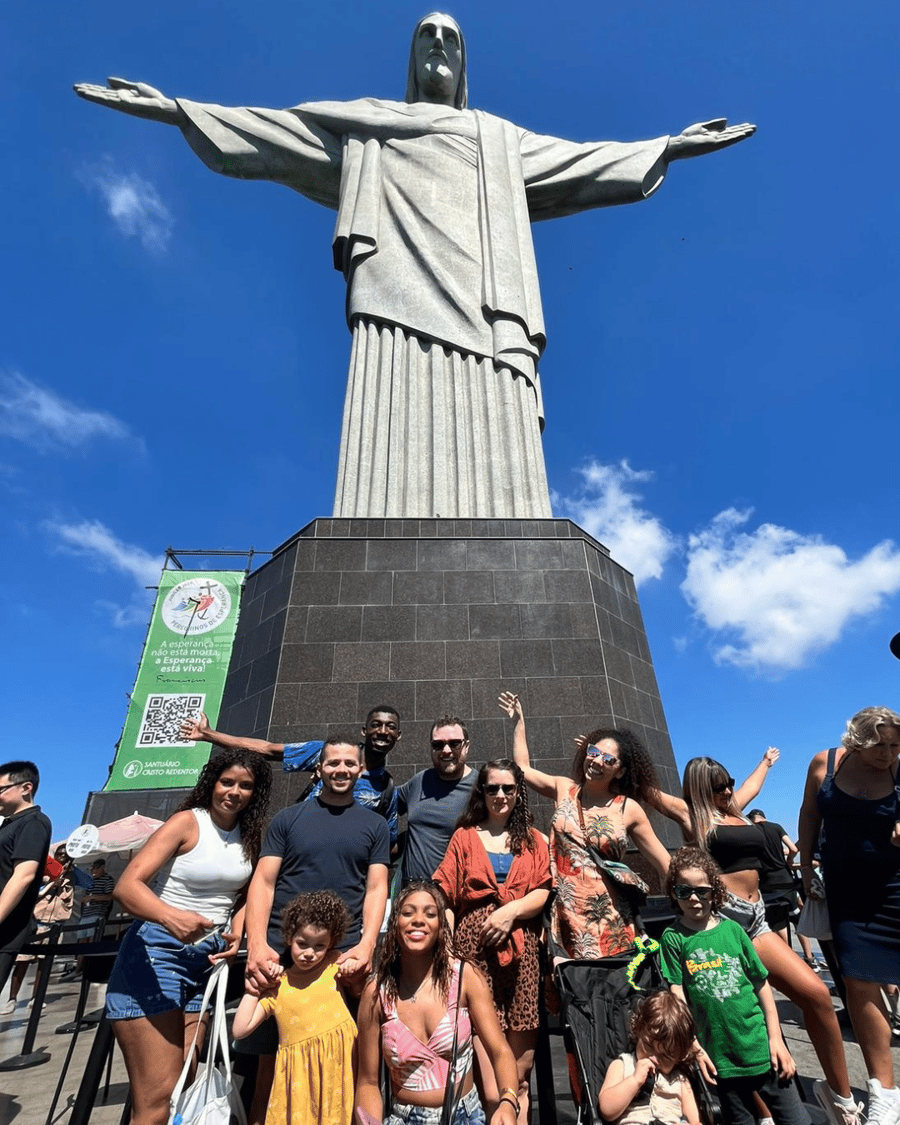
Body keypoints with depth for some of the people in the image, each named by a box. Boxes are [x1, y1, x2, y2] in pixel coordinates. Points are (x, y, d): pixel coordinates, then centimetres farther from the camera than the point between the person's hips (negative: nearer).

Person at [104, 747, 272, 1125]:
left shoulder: (251, 836, 3)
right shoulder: (187, 822, -14)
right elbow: (127, 885, -23)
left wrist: (236, 932, -5)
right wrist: (171, 917, -40)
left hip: (209, 960, 6)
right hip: (157, 953, -6)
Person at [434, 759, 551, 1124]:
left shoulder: (533, 840, 15)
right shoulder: (465, 837, 11)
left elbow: (543, 893, 5)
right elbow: (444, 896, 3)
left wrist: (512, 910, -11)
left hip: (522, 949, 1)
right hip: (476, 948, -1)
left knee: (521, 1065, 3)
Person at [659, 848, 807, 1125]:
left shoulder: (732, 929, -2)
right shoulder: (673, 937, -7)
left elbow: (762, 985, 4)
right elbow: (678, 995, -7)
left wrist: (775, 1039, 1)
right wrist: (692, 1046, -12)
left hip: (761, 1048, 1)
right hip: (721, 1057, -1)